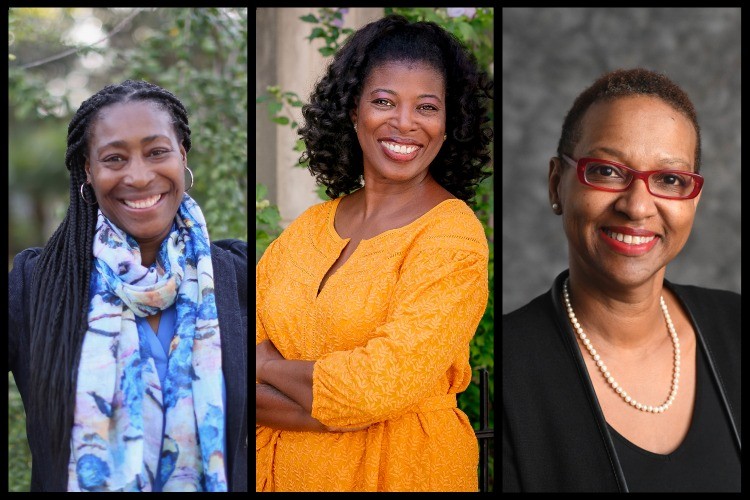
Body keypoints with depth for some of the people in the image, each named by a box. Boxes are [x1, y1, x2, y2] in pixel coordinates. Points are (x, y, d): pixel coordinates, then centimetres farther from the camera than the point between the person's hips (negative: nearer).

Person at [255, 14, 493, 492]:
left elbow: (383, 383, -23)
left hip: (404, 472, -4)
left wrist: (268, 365, -10)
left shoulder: (454, 233, -14)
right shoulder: (307, 228, 1)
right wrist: (344, 405, -20)